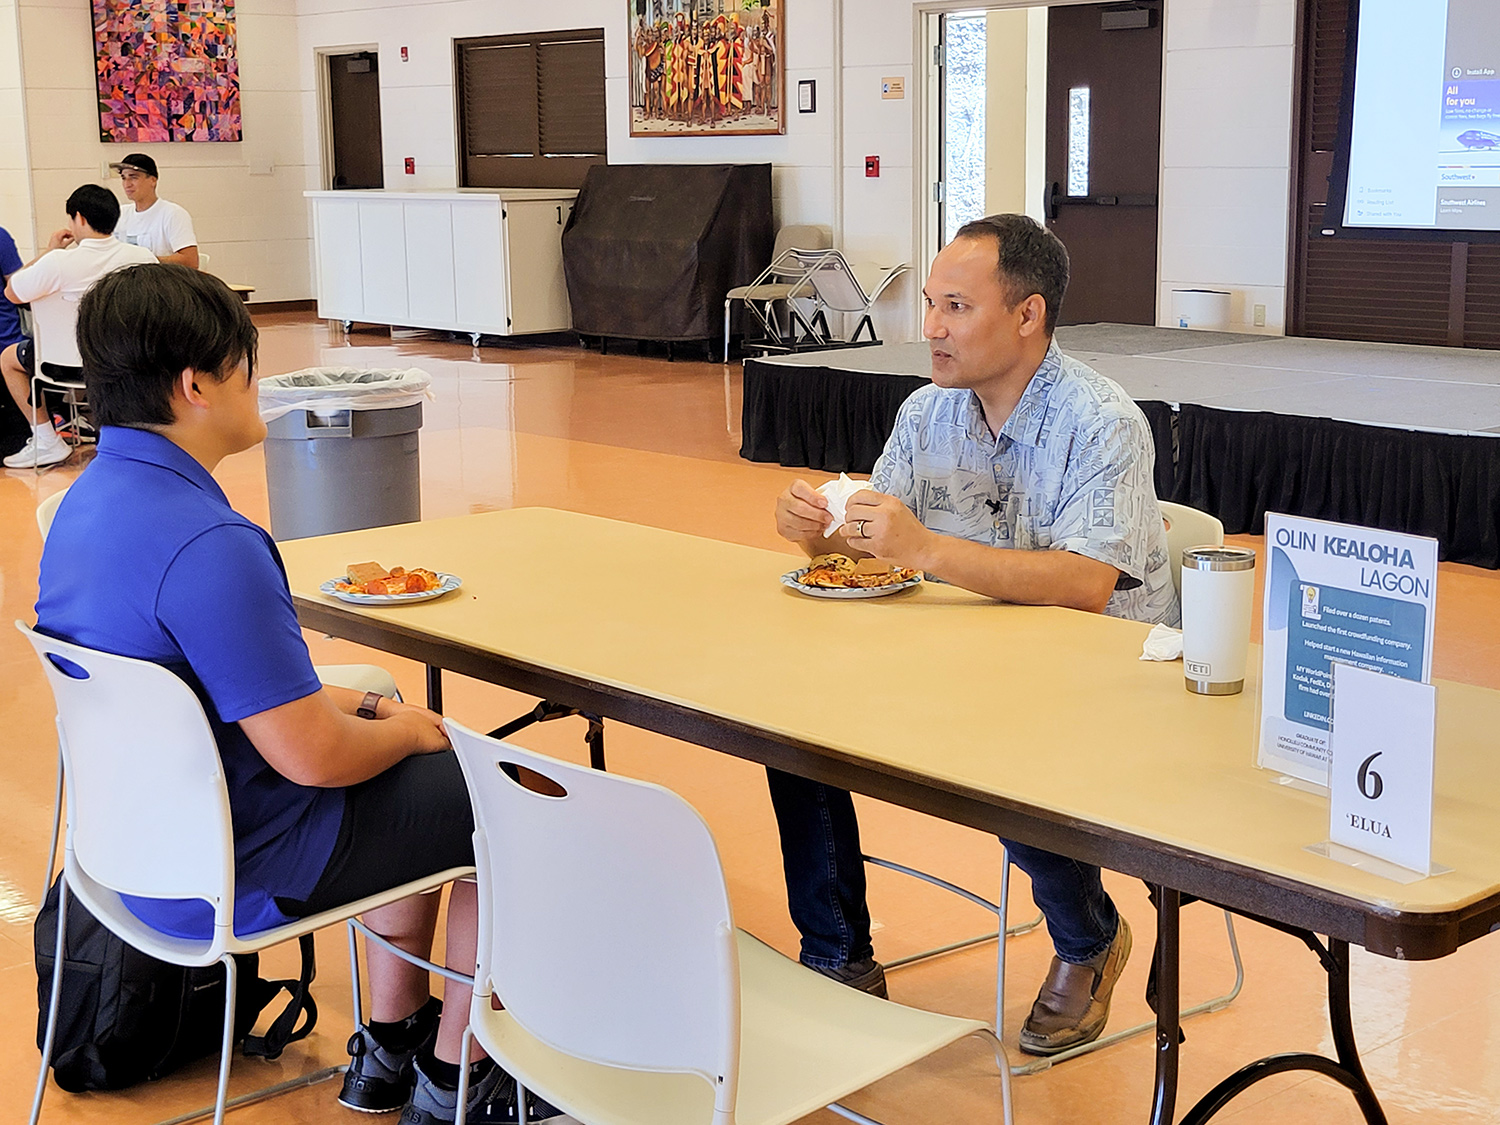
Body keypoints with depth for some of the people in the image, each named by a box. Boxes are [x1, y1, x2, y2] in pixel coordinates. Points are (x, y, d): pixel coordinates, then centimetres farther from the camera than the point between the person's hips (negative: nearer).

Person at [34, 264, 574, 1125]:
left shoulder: (89, 499, 2)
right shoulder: (208, 545, -31)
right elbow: (311, 756, -27)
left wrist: (344, 702, 9)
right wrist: (407, 730, -7)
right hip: (234, 875, -10)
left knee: (427, 774, 27)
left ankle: (389, 1047, 34)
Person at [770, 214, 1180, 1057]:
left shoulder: (1103, 424, -16)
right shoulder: (927, 413, 5)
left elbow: (1086, 585, -29)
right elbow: (873, 543, 10)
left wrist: (926, 548, -36)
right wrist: (820, 528, -14)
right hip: (964, 665, 6)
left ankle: (1090, 942, 3)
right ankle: (841, 962, 5)